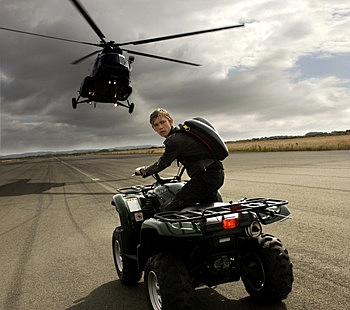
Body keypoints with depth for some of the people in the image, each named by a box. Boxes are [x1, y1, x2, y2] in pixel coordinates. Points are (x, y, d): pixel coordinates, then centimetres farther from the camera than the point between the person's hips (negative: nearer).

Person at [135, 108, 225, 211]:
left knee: (168, 210, -13)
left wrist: (142, 171, 14)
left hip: (205, 177, -10)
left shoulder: (174, 140, -13)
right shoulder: (182, 132, 17)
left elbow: (162, 164, -1)